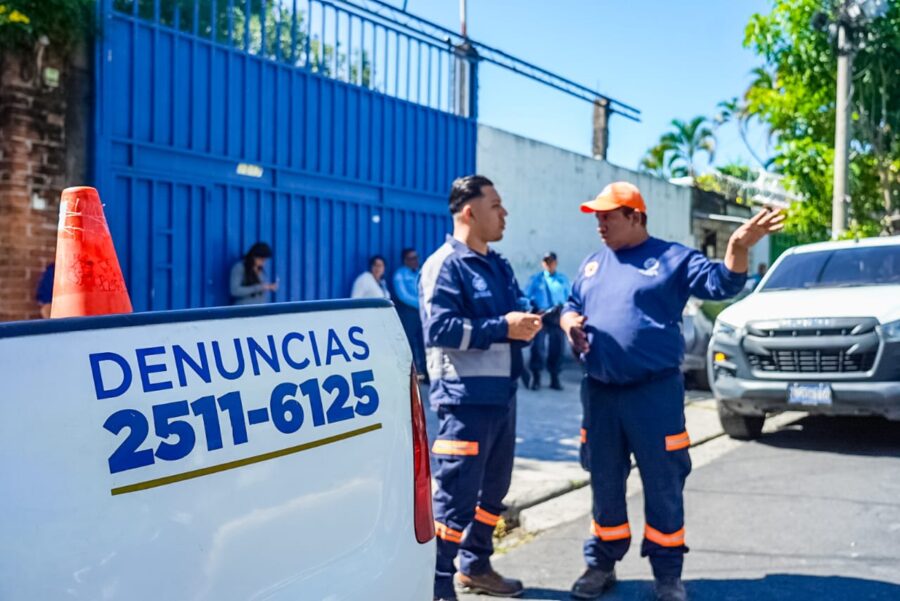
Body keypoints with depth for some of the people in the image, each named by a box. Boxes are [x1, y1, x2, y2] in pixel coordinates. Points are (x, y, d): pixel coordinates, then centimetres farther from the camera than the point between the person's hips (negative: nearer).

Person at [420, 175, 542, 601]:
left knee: (493, 489, 18)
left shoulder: (499, 266, 16)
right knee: (456, 494, -6)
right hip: (466, 398, -9)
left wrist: (527, 323, -3)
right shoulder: (444, 265, -11)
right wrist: (503, 328, -20)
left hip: (502, 395, 9)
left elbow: (517, 311, 22)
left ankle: (475, 566, 33)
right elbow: (439, 328, -21)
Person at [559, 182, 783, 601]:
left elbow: (721, 284, -10)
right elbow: (571, 306, 23)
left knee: (663, 487, 3)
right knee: (604, 485, 13)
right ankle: (601, 565, 27)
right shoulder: (592, 264, 14)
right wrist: (570, 321, -1)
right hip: (599, 392, 4)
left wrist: (738, 247, -29)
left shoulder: (671, 257, -1)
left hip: (654, 392, -4)